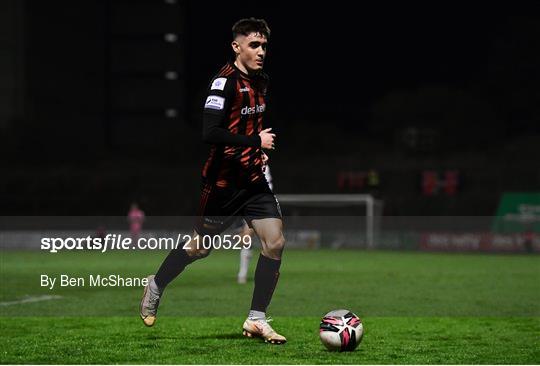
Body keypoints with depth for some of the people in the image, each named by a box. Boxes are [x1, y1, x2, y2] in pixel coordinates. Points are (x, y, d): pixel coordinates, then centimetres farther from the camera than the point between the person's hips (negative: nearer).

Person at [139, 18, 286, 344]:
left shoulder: (261, 81, 8)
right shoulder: (225, 81, -18)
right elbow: (210, 133, -28)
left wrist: (261, 151, 10)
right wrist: (256, 141, -23)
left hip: (253, 179, 7)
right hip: (223, 181, -6)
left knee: (275, 242, -7)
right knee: (200, 247, 8)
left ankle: (257, 320, 1)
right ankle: (156, 287, 35)